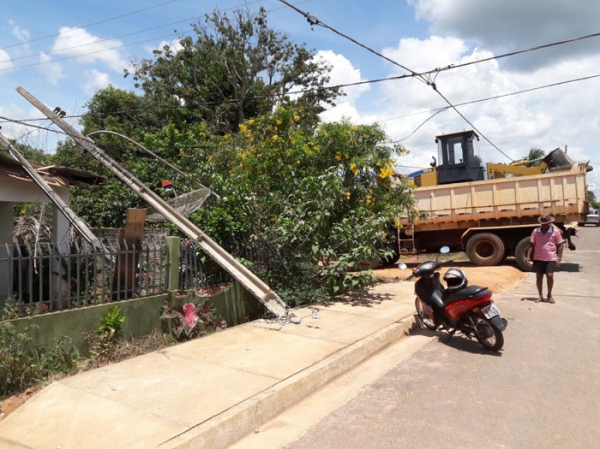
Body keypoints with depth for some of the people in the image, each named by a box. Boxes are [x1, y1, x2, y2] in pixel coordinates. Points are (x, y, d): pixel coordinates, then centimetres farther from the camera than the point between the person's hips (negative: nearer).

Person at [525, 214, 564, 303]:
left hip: (551, 259, -2)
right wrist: (528, 256, -2)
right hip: (538, 258, 2)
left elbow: (560, 245, 0)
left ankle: (549, 295, 14)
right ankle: (540, 296, 18)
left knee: (550, 276, -9)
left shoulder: (555, 231, -2)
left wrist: (559, 258, -5)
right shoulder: (536, 231, 3)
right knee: (539, 276, 5)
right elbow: (531, 244, 6)